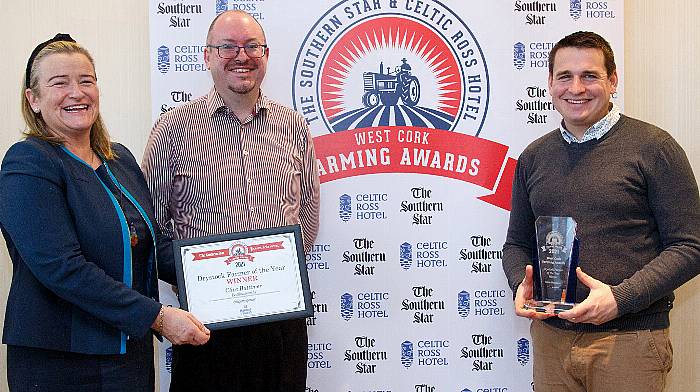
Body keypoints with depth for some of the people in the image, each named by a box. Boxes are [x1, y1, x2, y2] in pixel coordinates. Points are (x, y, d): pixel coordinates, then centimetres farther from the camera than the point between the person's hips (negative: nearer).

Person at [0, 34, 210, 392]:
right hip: (58, 362, -7)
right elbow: (61, 268, -22)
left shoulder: (120, 158, 11)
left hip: (133, 349, 7)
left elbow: (151, 243, 15)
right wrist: (157, 316, -23)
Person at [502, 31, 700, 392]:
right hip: (551, 337, 4)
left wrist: (619, 298, -19)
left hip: (628, 342, -4)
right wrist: (522, 285, -4)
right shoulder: (534, 157, 10)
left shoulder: (653, 147, -4)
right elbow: (517, 243, 17)